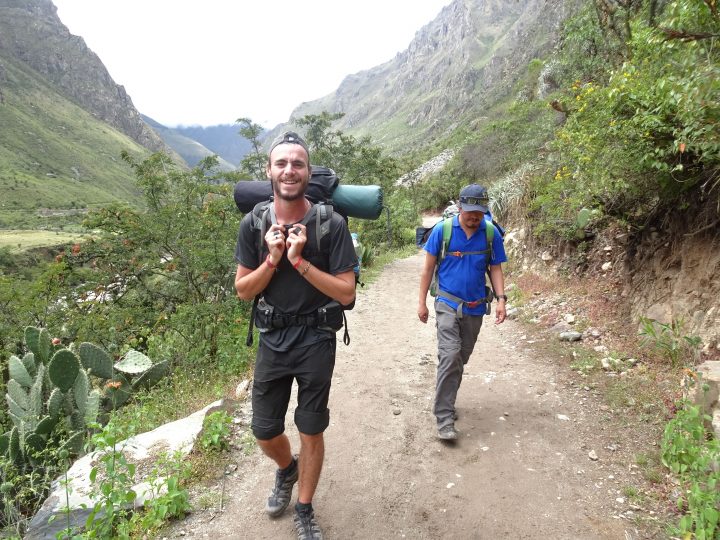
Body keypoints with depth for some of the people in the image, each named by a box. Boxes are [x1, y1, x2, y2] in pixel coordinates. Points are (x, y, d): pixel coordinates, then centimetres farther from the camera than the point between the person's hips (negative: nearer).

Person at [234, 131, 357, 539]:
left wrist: (300, 260, -23)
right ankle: (287, 469, 49)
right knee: (265, 433, 14)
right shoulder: (253, 224, -4)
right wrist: (272, 259, -18)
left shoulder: (331, 224, -13)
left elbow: (346, 293, -14)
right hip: (272, 341, 3)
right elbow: (243, 291, -1)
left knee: (311, 431, 11)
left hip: (316, 341, -2)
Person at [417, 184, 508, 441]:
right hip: (448, 304, -3)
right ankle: (444, 418, -11)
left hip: (475, 307, 4)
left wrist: (501, 299, -9)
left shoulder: (491, 234, -2)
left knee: (461, 359, 15)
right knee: (450, 356, -16)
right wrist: (422, 302, -1)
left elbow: (496, 269, 5)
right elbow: (428, 267, -1)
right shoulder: (442, 230, -8)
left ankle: (446, 401, 35)